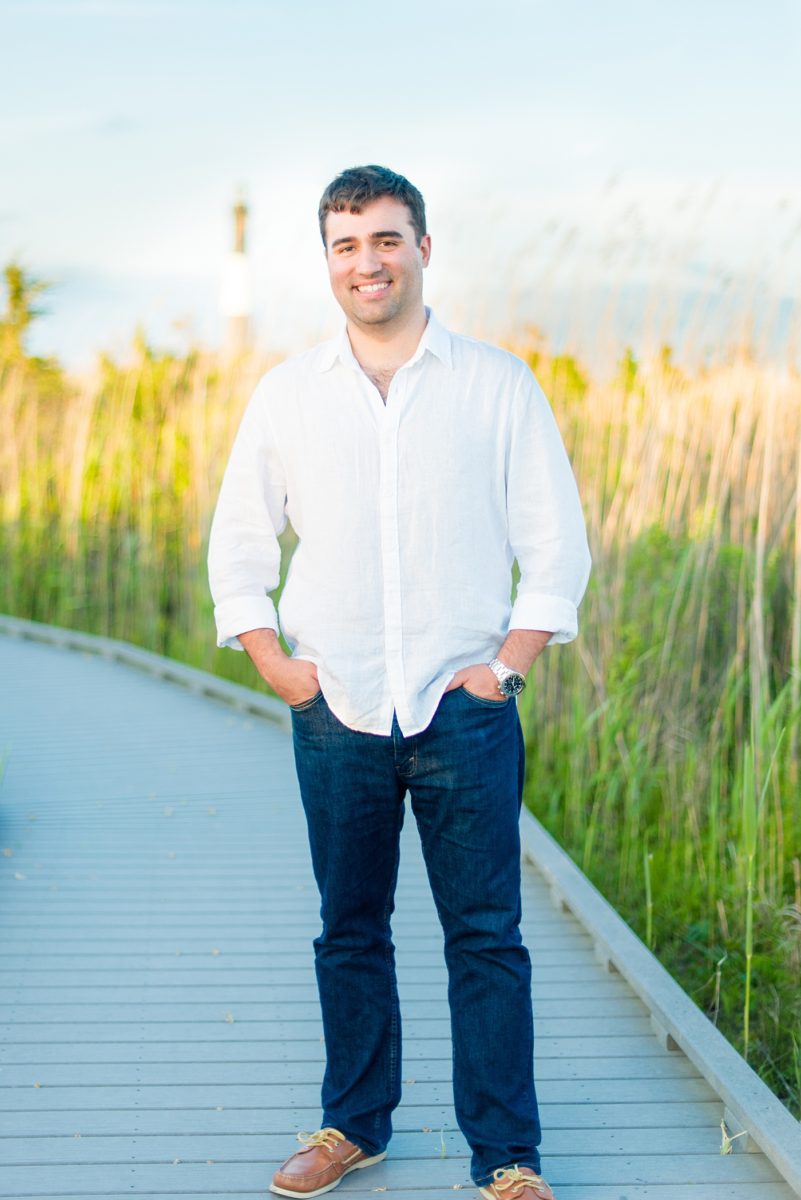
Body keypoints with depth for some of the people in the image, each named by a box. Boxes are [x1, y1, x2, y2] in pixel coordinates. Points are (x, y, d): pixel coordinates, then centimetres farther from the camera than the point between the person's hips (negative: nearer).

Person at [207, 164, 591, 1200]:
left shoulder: (498, 385, 1)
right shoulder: (287, 393, 6)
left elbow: (558, 546, 3)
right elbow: (236, 546, 12)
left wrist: (507, 666, -5)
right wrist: (277, 668, 2)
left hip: (464, 710, -2)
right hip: (336, 712, 2)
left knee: (486, 937, 2)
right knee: (350, 932, 12)